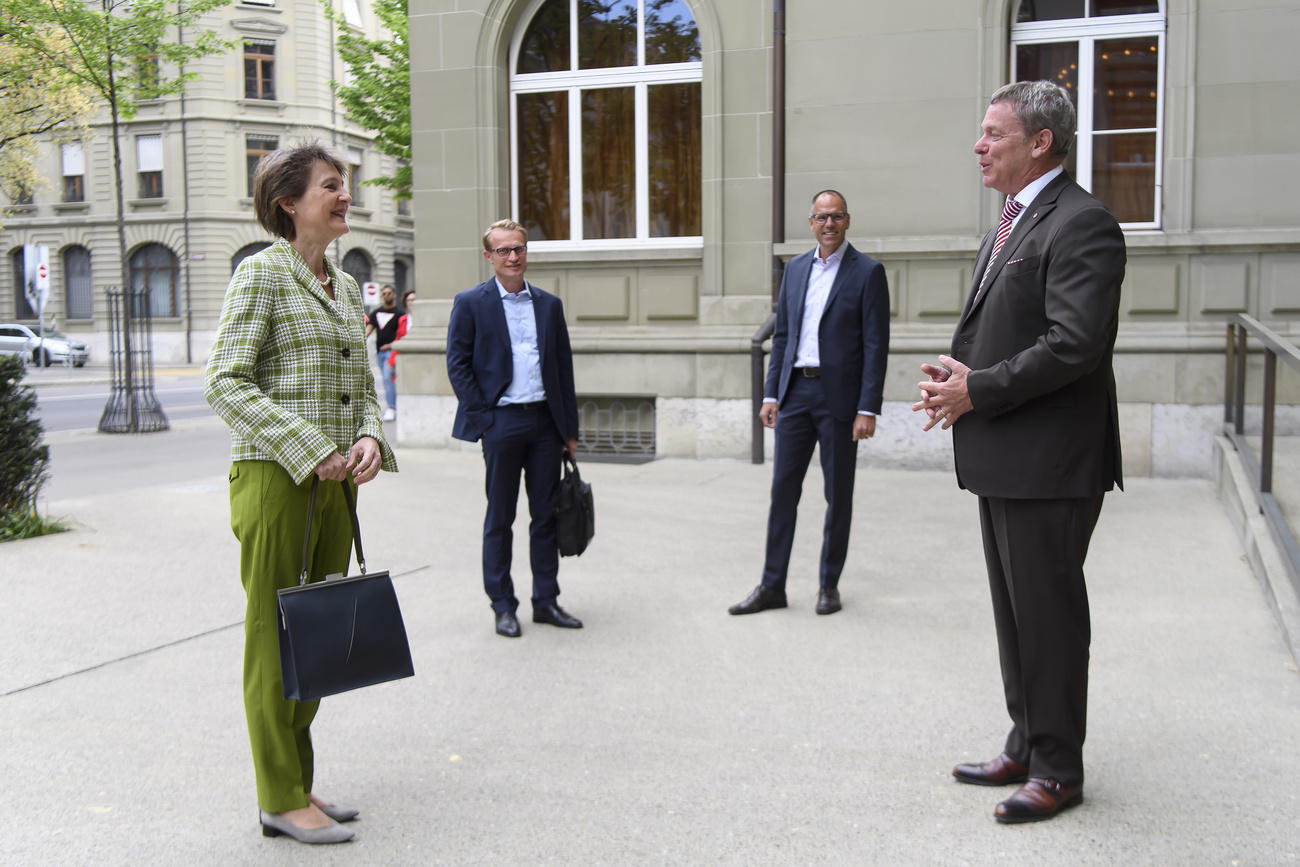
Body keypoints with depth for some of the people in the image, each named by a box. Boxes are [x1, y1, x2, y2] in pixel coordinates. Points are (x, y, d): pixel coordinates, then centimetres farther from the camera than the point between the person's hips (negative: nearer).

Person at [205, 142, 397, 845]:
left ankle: (299, 786, 26)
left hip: (334, 482, 8)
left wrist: (368, 438, -3)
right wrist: (312, 450, -19)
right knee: (274, 639, 2)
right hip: (274, 477, -7)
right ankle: (282, 800, 13)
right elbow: (226, 384, -14)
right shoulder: (262, 272, -7)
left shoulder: (345, 286, 15)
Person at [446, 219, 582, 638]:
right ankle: (503, 606, 14)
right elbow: (457, 365, -3)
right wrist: (481, 420, -10)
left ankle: (546, 600, 19)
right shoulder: (470, 303, 1)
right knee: (499, 519, 4)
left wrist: (569, 428, 9)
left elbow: (563, 367, 13)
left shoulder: (549, 304, 12)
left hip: (545, 422, 4)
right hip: (502, 422, -4)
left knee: (546, 515, 8)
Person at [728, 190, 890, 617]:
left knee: (838, 495, 6)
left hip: (840, 397, -4)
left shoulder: (868, 272, -4)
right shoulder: (795, 268, 12)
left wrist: (868, 409, -13)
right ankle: (772, 586, 12)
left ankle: (829, 585, 19)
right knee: (783, 489, 4)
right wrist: (771, 394, 8)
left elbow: (876, 345, -7)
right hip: (796, 393, 4)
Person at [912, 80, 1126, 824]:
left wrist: (978, 390, -17)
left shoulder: (1081, 224, -14)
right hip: (1003, 457, 10)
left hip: (1049, 462, -10)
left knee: (1049, 612, 1)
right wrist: (958, 369, 2)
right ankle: (1027, 747, 32)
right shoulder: (1013, 223, 17)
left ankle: (1058, 769, 15)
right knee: (1015, 609, 18)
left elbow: (1074, 345, -24)